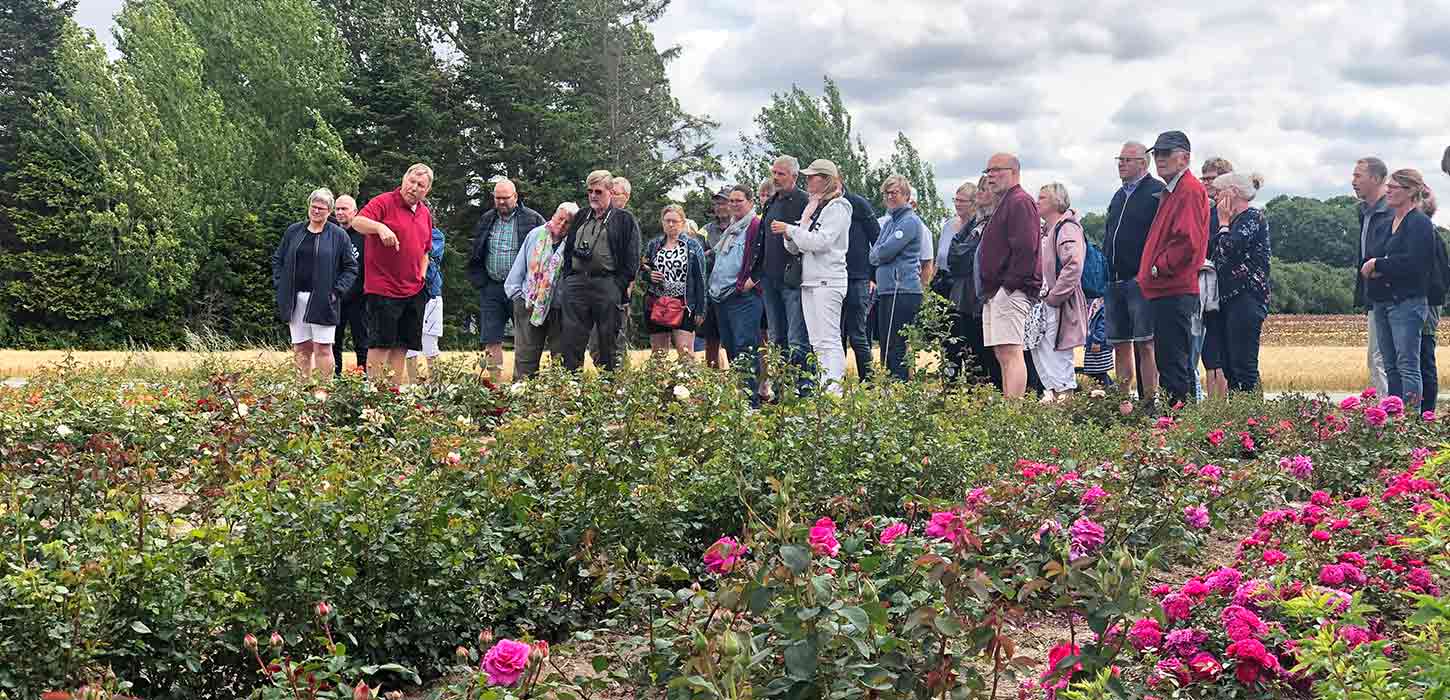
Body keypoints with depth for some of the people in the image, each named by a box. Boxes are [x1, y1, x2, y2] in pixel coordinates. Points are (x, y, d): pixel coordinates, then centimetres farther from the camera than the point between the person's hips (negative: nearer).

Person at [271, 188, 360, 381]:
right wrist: (279, 285, 6)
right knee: (301, 348, 6)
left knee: (322, 348, -5)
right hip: (295, 299, 4)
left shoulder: (338, 235, 1)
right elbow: (277, 259, 19)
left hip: (322, 301, -4)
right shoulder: (293, 232, 11)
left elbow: (351, 267, 2)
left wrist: (337, 291, -8)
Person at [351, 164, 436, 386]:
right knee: (381, 343, -5)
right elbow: (357, 222, -23)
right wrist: (380, 227, -41)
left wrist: (421, 277, 13)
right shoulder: (384, 202, -6)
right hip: (383, 290, -7)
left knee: (402, 346, 9)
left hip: (414, 292, 7)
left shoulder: (425, 214, 15)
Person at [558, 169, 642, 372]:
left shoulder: (624, 220, 4)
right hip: (576, 283, 4)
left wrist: (621, 287, -9)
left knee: (608, 340, 1)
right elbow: (568, 250, 22)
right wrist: (568, 278, 10)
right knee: (571, 340, 0)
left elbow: (632, 258, -2)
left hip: (608, 285, -4)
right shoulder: (580, 217, 20)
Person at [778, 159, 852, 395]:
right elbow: (796, 248, 19)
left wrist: (791, 229, -10)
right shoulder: (811, 208, 19)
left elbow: (819, 241, -17)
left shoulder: (837, 207, -6)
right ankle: (823, 389, 8)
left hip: (828, 280, -9)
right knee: (816, 342, 7)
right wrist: (788, 236, -2)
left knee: (829, 339, -13)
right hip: (808, 279, 9)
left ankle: (834, 389, -16)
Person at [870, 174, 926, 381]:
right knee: (885, 349, 10)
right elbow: (874, 254, 21)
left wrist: (876, 253, 6)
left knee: (896, 349, -10)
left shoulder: (910, 221, -7)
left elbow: (885, 252, -14)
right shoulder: (889, 222, 21)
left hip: (903, 290, -9)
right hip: (885, 291, 9)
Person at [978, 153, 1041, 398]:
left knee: (1010, 353, -16)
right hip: (995, 294, 11)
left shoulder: (1020, 202, -9)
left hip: (1010, 292, -11)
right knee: (1002, 354, 11)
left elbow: (1025, 248, -21)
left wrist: (1010, 284, -19)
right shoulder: (1004, 204, 24)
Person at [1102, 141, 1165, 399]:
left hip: (1141, 279, -8)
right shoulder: (1119, 196, 20)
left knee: (1145, 344, -8)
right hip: (1115, 281, 8)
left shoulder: (1157, 192, -4)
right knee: (1120, 344, 9)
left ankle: (1150, 398, -6)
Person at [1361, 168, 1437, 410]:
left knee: (1407, 366, -10)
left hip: (1406, 302, -8)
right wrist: (1368, 268, -7)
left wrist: (1377, 265, -11)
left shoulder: (1419, 223, -7)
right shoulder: (1387, 222, 19)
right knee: (1391, 368, 9)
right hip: (1382, 303, 9)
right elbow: (1367, 261, 16)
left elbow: (1413, 262, -20)